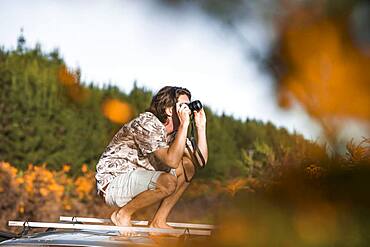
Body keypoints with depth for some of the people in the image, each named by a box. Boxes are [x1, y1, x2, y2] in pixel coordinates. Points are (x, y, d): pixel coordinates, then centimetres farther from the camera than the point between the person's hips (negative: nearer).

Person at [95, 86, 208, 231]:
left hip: (137, 178, 9)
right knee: (168, 182, -30)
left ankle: (158, 221, 2)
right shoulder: (147, 123, -21)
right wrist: (184, 125, -29)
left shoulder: (174, 132, 7)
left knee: (188, 166, 3)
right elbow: (171, 161, -33)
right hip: (112, 182, -9)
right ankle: (122, 214, -9)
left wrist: (200, 126, -4)